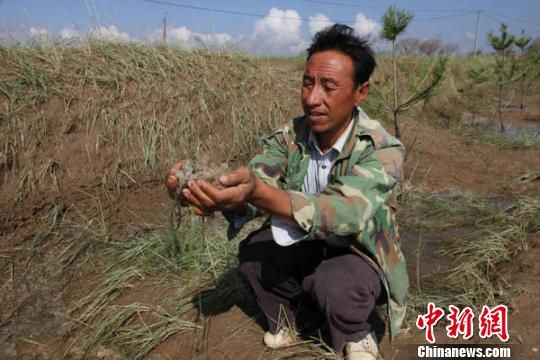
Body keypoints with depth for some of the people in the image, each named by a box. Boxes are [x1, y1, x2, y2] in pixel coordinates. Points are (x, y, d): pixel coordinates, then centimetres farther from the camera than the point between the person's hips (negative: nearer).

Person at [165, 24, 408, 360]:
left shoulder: (383, 150, -26)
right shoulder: (291, 136, -12)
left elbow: (342, 213, -43)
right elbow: (252, 183, -24)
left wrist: (258, 192, -58)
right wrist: (214, 190, -49)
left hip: (360, 257, -3)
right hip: (305, 247, 4)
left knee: (336, 284, -35)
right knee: (254, 249, -24)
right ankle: (282, 323, 6)